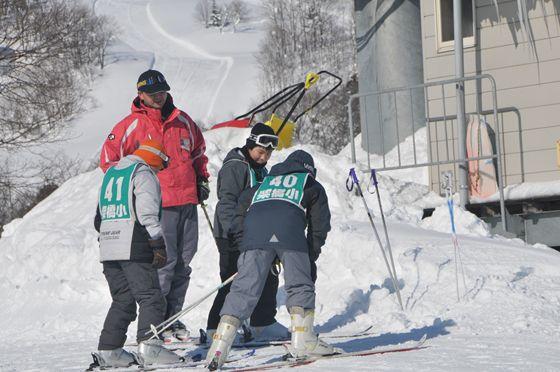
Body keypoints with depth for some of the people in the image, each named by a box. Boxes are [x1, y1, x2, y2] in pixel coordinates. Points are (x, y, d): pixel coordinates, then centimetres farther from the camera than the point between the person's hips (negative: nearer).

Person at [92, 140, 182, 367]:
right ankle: (148, 345, -23)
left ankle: (108, 350, 10)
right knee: (151, 298, -9)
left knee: (122, 301, 14)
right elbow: (148, 213, -14)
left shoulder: (111, 173, 23)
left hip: (108, 248, 8)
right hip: (134, 249, -8)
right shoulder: (143, 173, -3)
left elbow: (100, 217, 25)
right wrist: (158, 245, -14)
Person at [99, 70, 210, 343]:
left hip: (187, 201, 6)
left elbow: (198, 150, 29)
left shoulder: (182, 121, 13)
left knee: (183, 264, 8)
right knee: (164, 263, -11)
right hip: (157, 205, -6)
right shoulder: (131, 126, -2)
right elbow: (109, 159, 0)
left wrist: (201, 179, 18)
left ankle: (173, 318, 17)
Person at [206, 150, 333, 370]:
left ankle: (220, 344, -10)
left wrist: (243, 242, 34)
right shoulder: (311, 185, 31)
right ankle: (302, 339, -1)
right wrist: (313, 250, 30)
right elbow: (320, 220, 22)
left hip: (254, 232, 3)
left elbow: (240, 207, 31)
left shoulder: (264, 184, 40)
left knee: (244, 288, -1)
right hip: (290, 233, -3)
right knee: (300, 285, 10)